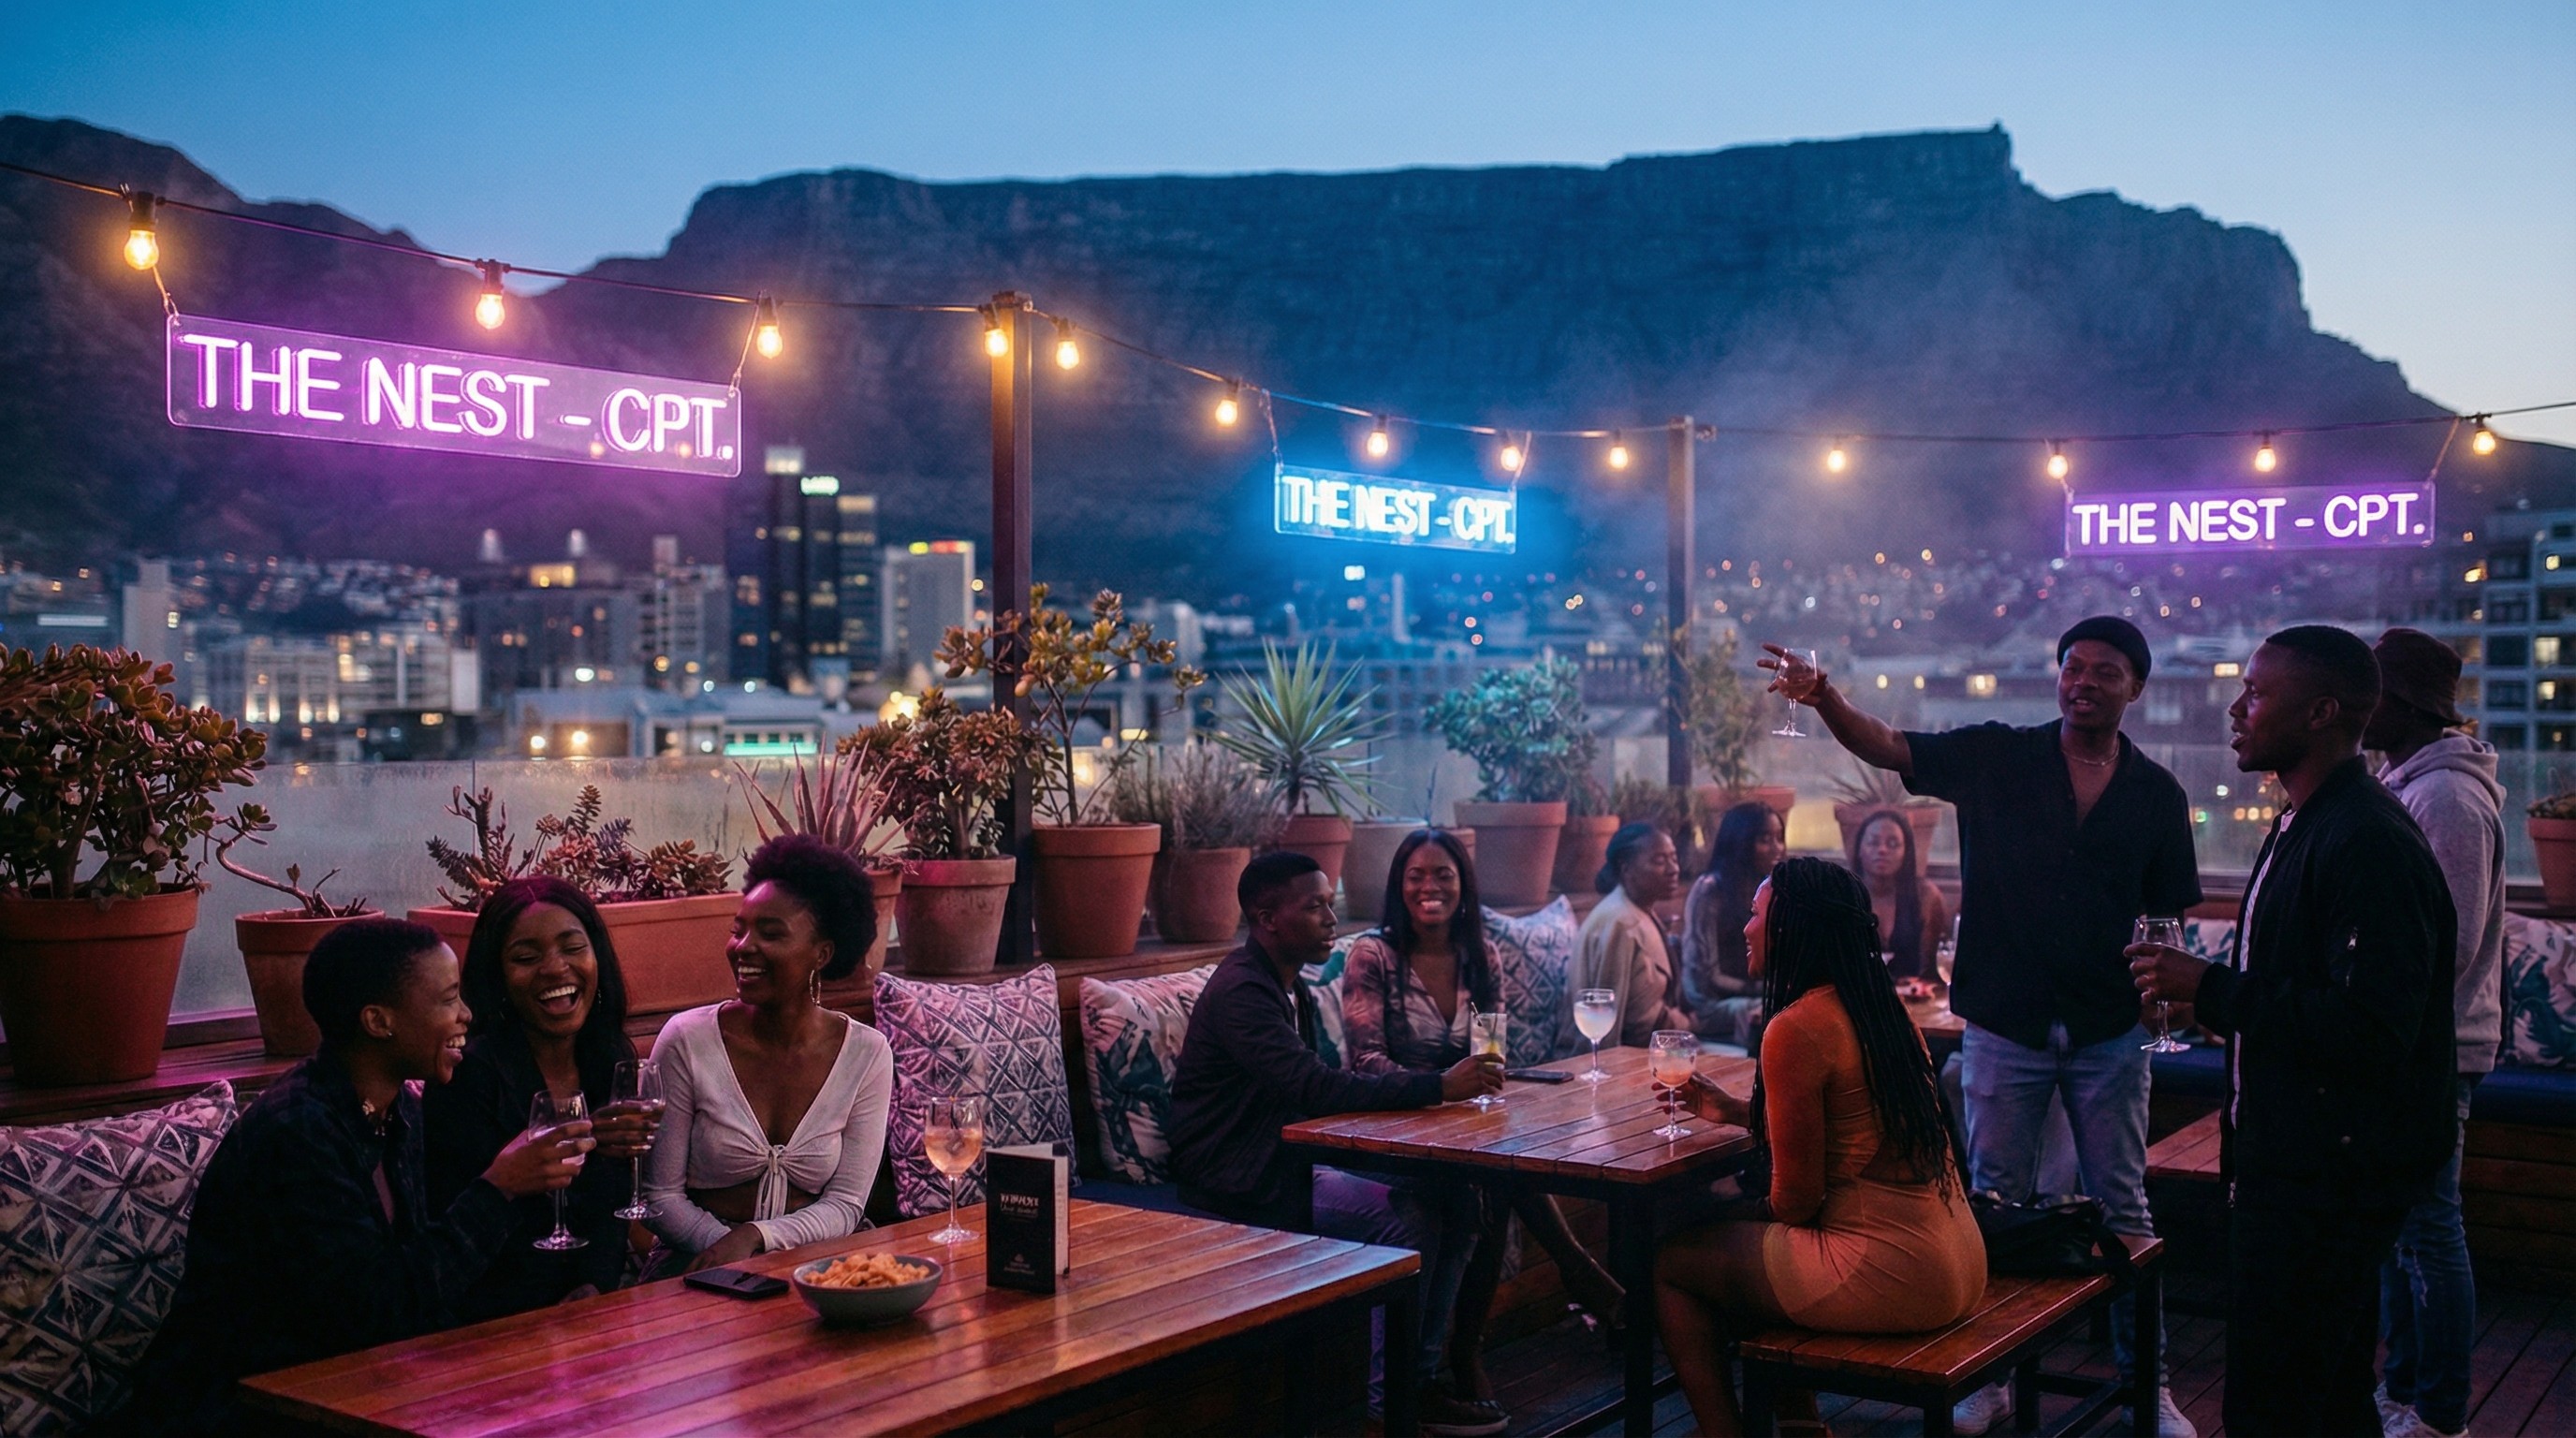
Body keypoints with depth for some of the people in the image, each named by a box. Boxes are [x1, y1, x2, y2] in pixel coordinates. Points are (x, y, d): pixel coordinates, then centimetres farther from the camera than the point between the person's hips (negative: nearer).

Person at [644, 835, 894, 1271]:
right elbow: (660, 1196, -1)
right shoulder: (686, 1041, -4)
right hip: (703, 1264, -2)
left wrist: (753, 1237, -20)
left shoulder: (868, 1054, -1)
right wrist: (731, 1255, -18)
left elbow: (845, 1207, -3)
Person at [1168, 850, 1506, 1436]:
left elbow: (1318, 1088, 12)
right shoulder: (1241, 991, -19)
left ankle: (1418, 1379, 4)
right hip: (1241, 1184, -9)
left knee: (1453, 1195, -4)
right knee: (1406, 1215, -23)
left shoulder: (1291, 988, 13)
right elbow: (1316, 1087, -30)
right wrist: (1438, 1086, -30)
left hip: (1286, 1160, 9)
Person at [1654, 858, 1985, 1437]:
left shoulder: (1797, 1029, -17)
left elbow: (1796, 1201, -14)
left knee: (1670, 1263, 5)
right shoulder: (1886, 1009, 9)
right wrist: (1735, 1111, 24)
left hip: (1888, 1274, -9)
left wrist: (1747, 1218, 7)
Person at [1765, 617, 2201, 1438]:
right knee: (1994, 1207, 10)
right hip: (2003, 1026, -1)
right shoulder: (1995, 759, -4)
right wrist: (1824, 698, -33)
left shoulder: (2156, 794, 1)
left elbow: (2167, 915, 7)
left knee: (2123, 1209, 11)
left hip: (2109, 1032, 1)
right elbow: (1886, 748, -15)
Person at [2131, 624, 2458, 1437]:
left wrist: (2212, 990, -23)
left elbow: (2370, 1029, -28)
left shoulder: (2369, 842, -21)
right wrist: (2208, 995, 14)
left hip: (2333, 1178, -11)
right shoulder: (2304, 825, 14)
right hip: (2297, 1162, 11)